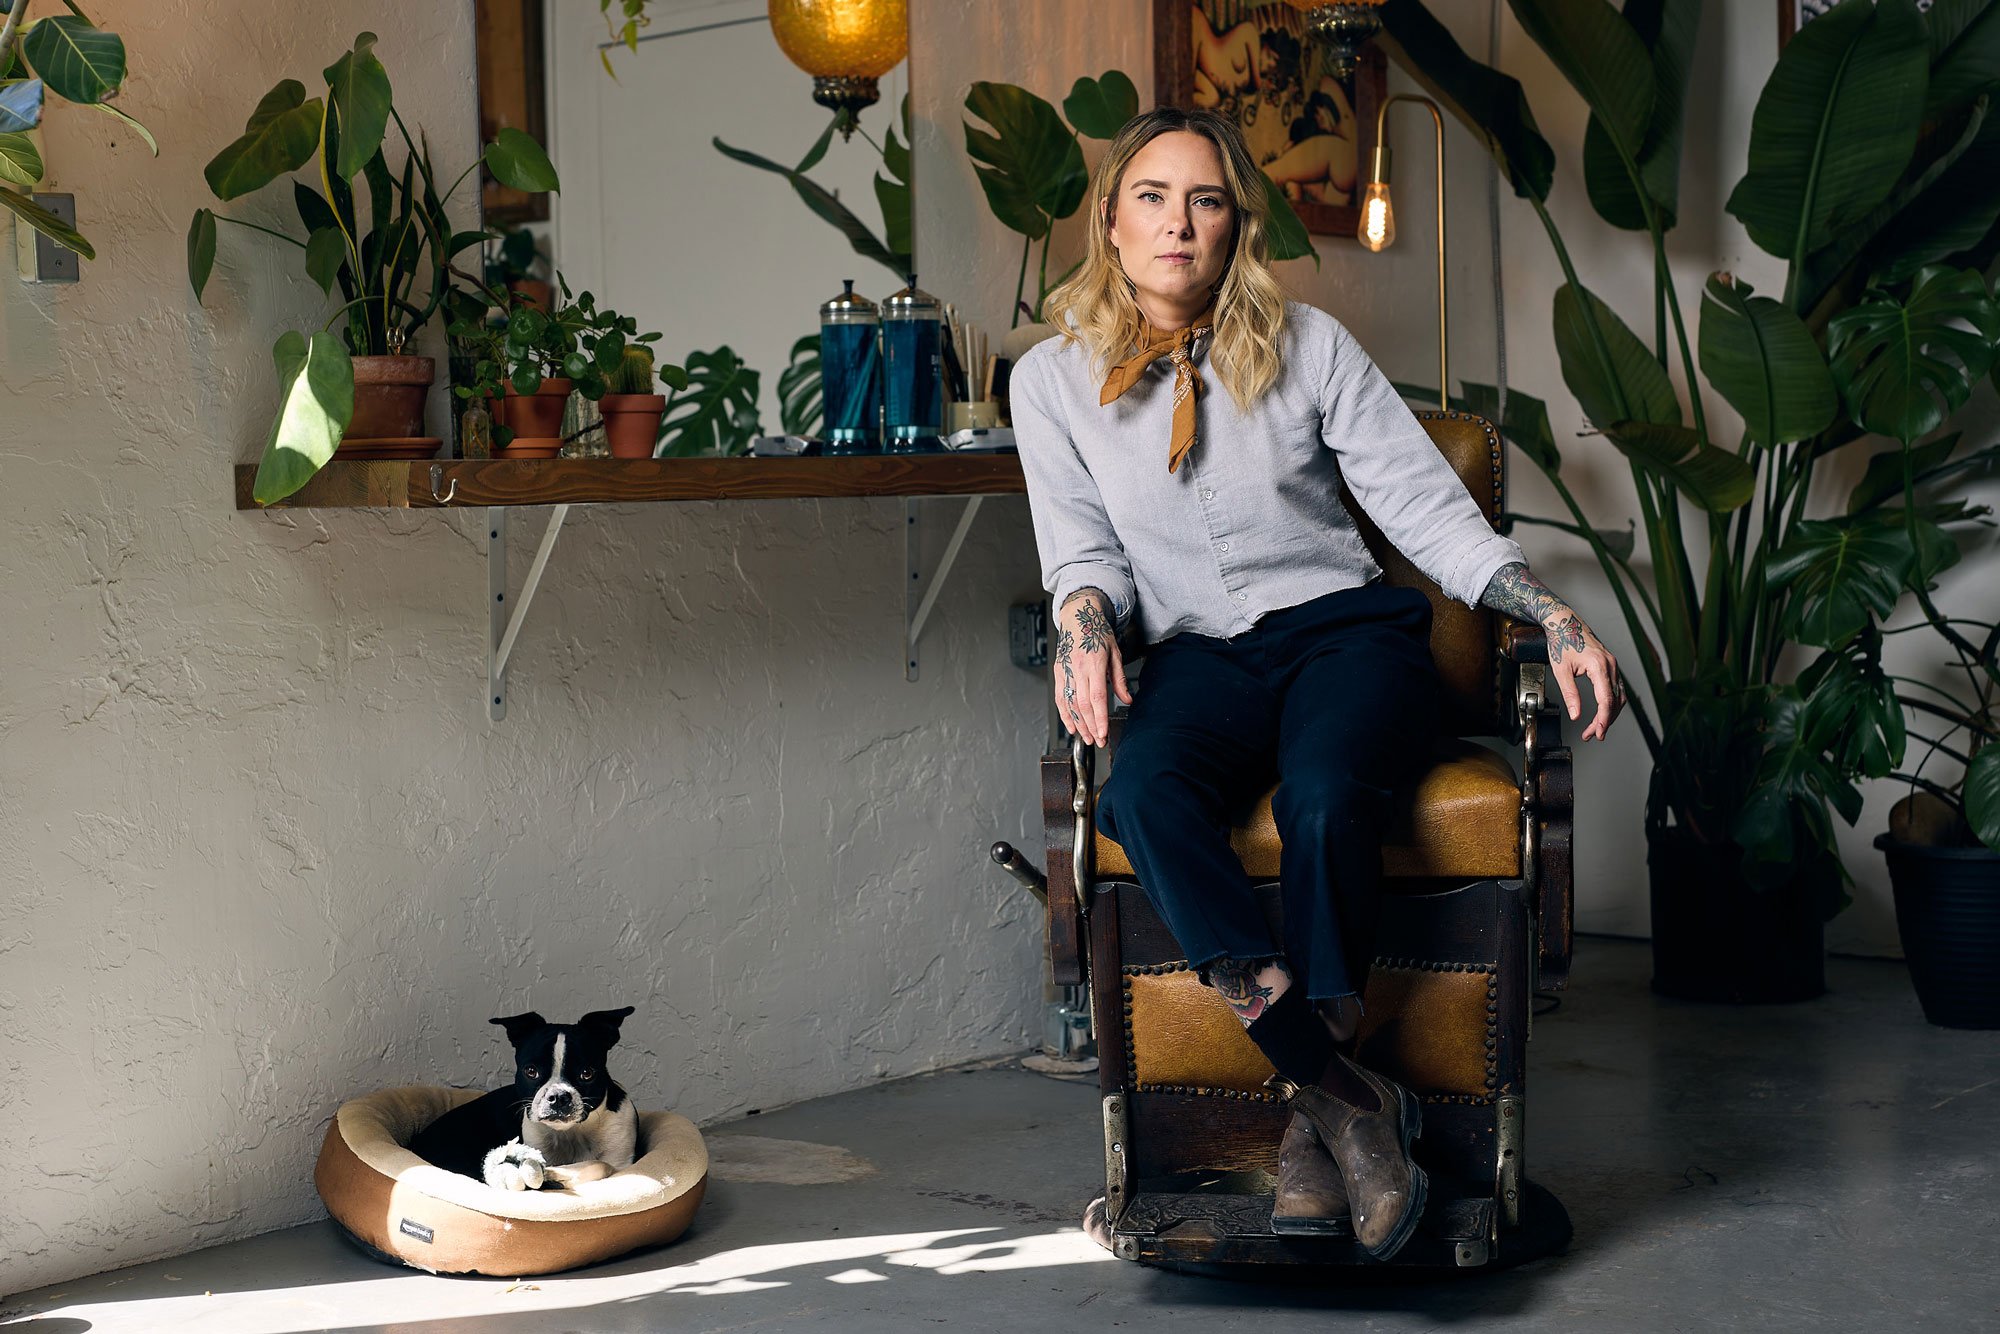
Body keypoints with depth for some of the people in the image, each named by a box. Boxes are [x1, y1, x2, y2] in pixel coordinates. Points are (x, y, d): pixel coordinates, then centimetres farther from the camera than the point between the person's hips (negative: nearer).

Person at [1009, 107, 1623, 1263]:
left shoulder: (1310, 346, 7)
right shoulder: (1053, 378, 10)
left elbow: (1429, 505, 4)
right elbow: (1083, 551, 8)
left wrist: (1559, 620, -9)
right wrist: (1085, 617, -18)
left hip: (1345, 628, -1)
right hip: (1200, 656, 1)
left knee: (1325, 796, -35)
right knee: (1143, 796, -34)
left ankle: (1316, 1120, -22)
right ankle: (1353, 1097, -33)